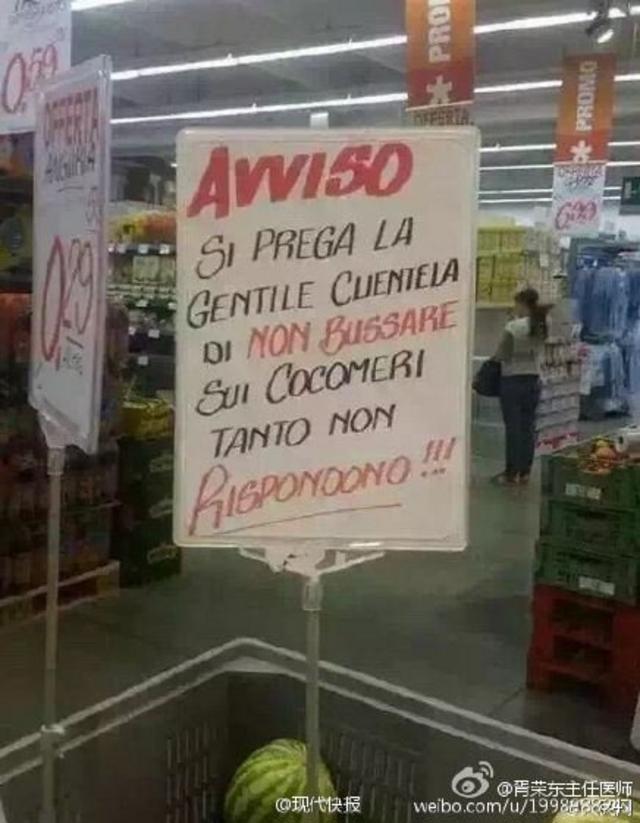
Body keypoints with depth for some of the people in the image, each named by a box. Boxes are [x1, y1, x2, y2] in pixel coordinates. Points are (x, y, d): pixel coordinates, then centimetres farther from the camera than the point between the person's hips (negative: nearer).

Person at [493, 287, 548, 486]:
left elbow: (501, 355, -11)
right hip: (534, 380, 6)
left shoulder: (513, 327, -16)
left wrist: (495, 356, 9)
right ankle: (524, 472, 16)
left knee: (513, 427, 0)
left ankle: (511, 474, 6)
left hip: (513, 380, -6)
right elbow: (536, 352, 10)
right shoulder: (543, 326, 3)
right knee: (528, 427, 9)